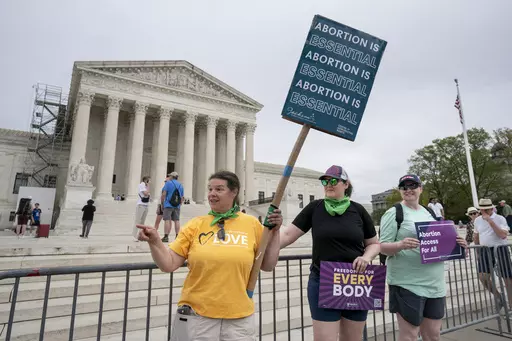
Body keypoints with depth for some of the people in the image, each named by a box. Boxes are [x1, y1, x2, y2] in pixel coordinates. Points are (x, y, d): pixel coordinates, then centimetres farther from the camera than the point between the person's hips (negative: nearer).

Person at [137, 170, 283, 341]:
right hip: (196, 317, 0)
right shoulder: (195, 225, -3)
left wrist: (274, 231, -4)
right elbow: (169, 264, -4)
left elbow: (267, 265, 4)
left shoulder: (251, 224, -2)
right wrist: (155, 241, -19)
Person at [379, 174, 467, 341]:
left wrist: (457, 244, 1)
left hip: (435, 284, 7)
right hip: (407, 284, -6)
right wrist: (401, 245, -29)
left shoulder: (429, 213, 12)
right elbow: (383, 247, -11)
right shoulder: (393, 213, -8)